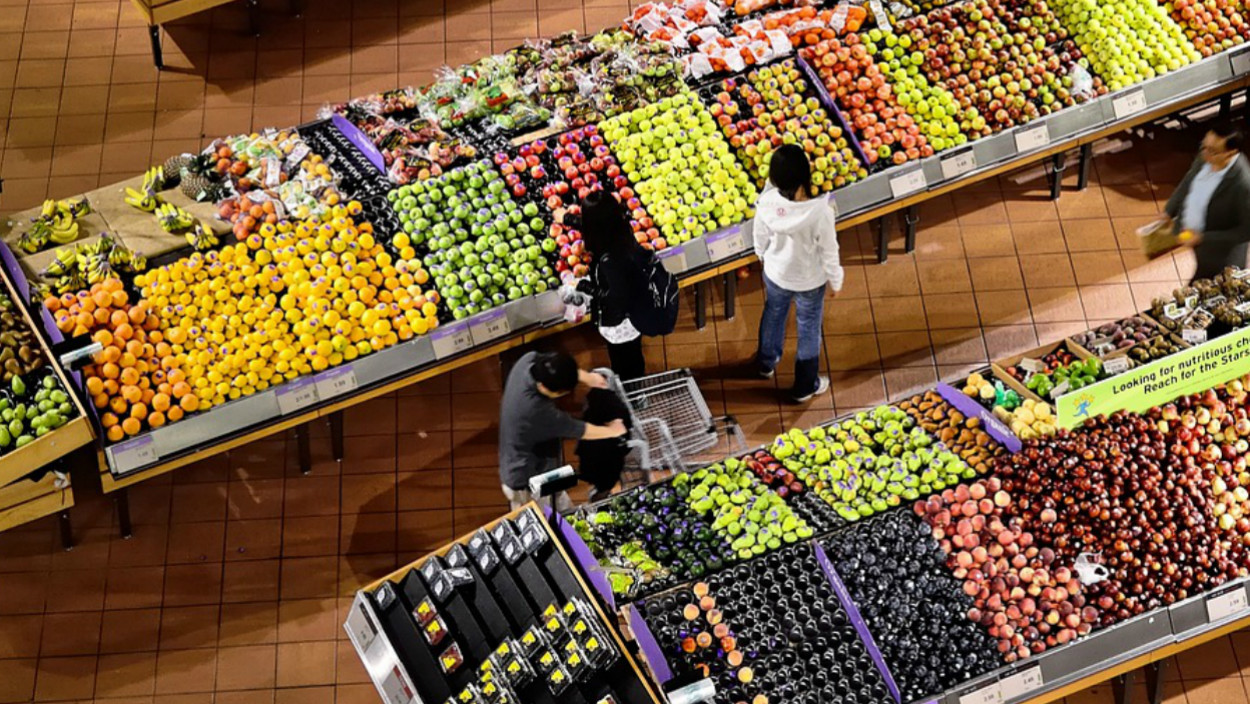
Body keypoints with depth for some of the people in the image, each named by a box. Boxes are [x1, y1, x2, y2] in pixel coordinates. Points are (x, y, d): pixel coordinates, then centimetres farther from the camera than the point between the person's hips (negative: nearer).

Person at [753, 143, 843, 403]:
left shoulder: (767, 202, -28)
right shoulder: (820, 211, -37)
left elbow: (760, 239, -8)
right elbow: (829, 252, -21)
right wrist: (835, 281, -1)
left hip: (775, 274, 3)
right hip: (810, 281, -3)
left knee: (773, 315, 33)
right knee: (809, 329, 23)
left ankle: (766, 362, 59)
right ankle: (805, 386, 42)